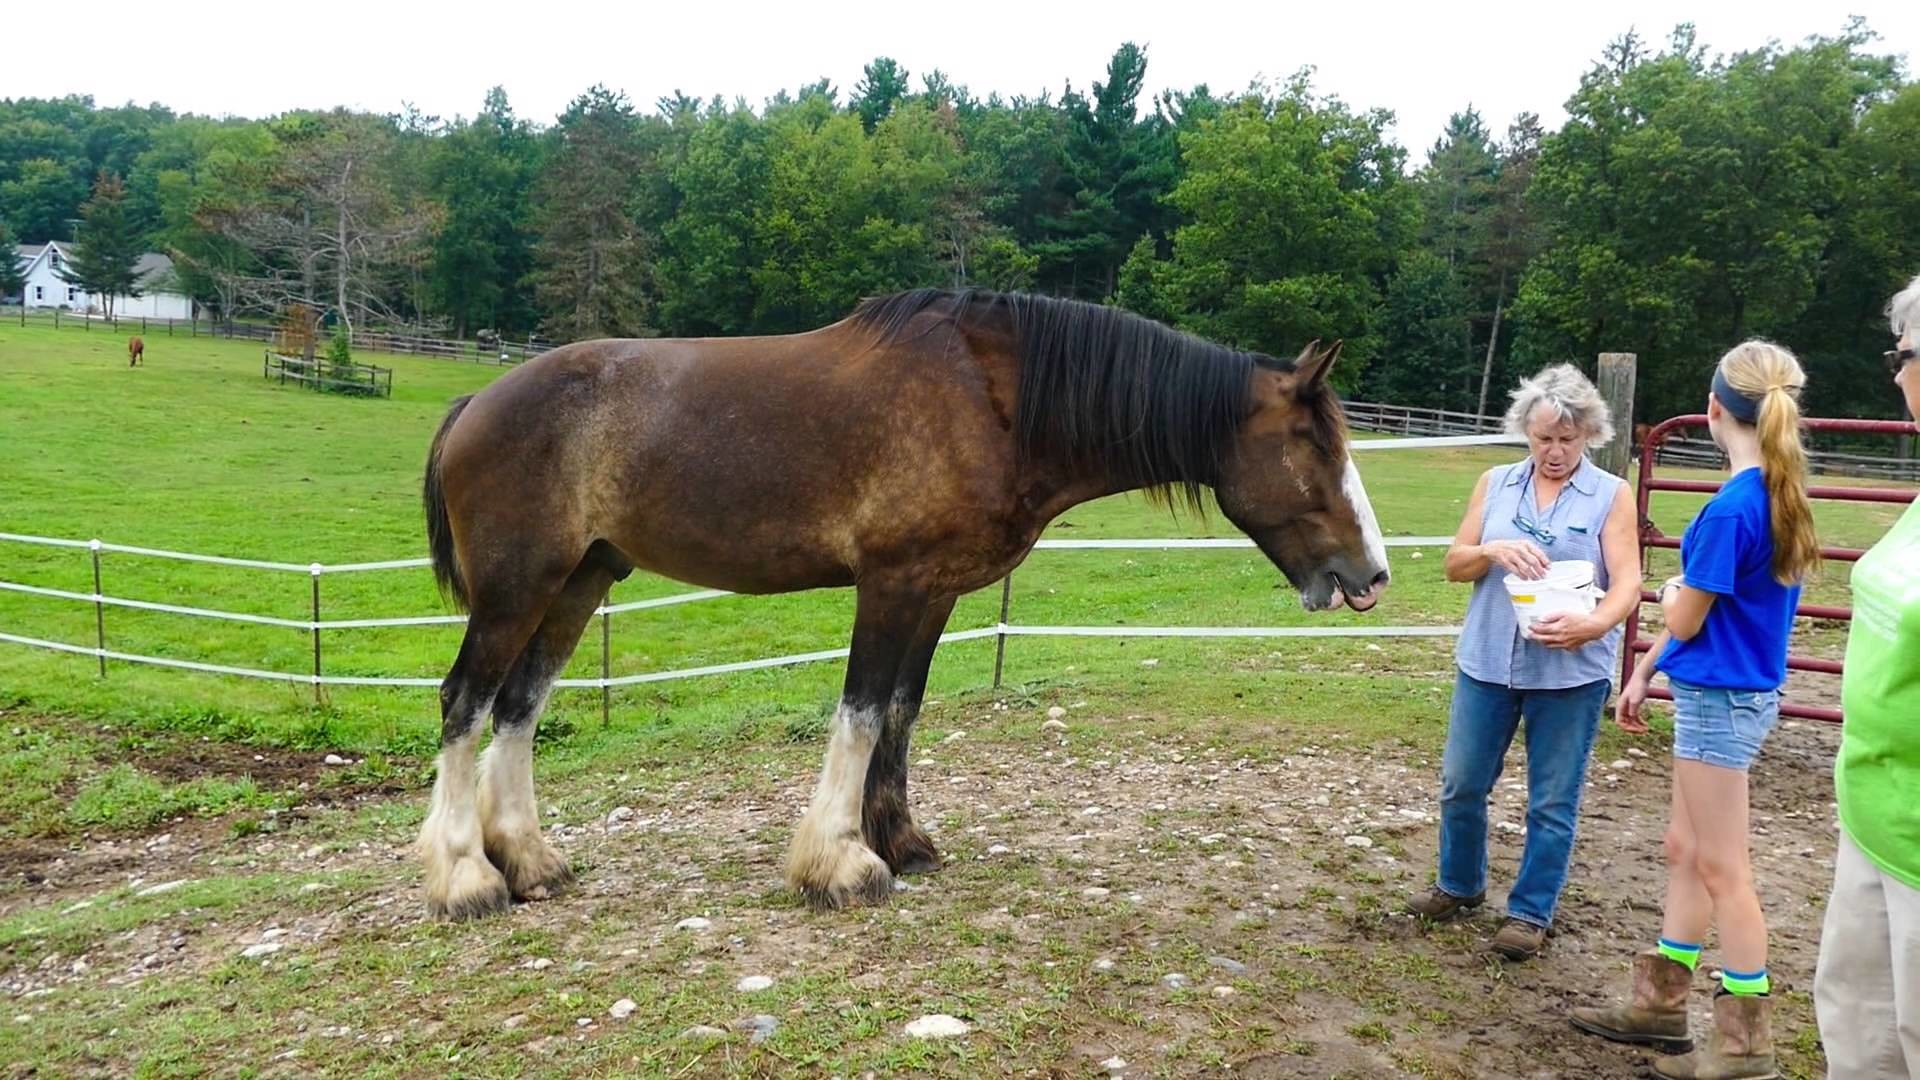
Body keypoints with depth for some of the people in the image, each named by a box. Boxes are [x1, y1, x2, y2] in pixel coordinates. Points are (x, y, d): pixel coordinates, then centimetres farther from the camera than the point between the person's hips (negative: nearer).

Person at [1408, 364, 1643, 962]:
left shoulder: (1612, 496, -3)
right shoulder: (1495, 484, 5)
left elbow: (1627, 582, -12)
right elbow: (1454, 564, 4)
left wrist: (1594, 624, -33)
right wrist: (1495, 551, -18)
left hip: (1570, 672, -3)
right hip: (1487, 662, 3)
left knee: (1552, 801, 6)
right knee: (1461, 783, 12)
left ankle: (1530, 912, 21)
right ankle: (1459, 885, 34)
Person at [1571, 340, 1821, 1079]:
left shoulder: (1733, 507, -22)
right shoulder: (1778, 494, 6)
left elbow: (1684, 619, -15)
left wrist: (1671, 592, 8)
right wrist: (1643, 674, 16)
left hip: (1720, 700, -9)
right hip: (1726, 692, 9)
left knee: (1721, 870, 1)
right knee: (1686, 851, 17)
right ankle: (1659, 1004, 29)